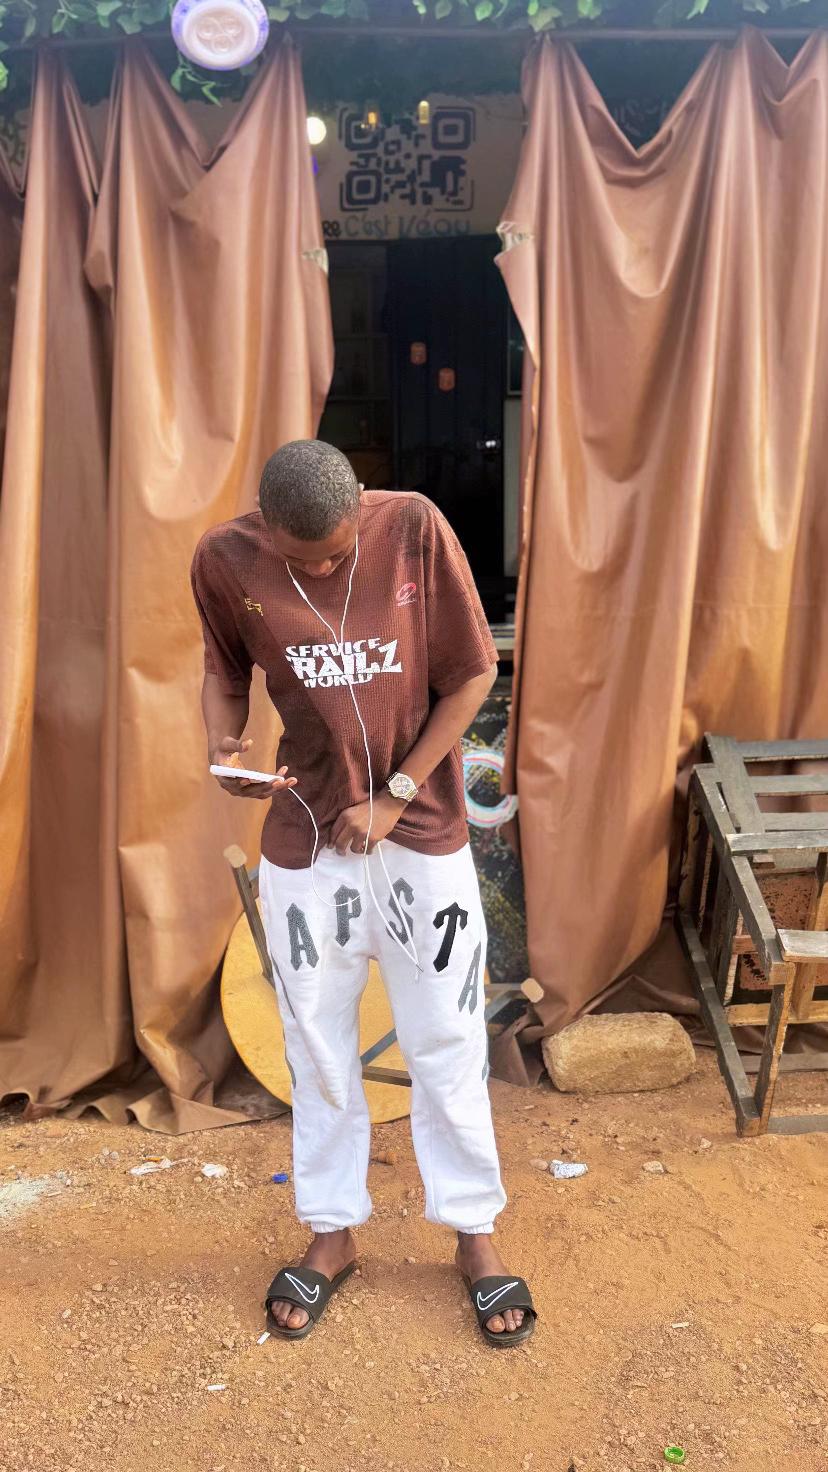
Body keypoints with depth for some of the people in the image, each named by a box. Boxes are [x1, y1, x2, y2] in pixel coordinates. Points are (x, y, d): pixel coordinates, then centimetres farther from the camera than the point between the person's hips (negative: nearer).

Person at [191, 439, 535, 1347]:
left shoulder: (415, 528, -14)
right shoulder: (224, 560, -9)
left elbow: (473, 672, -8)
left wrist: (395, 794, -11)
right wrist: (223, 746, -13)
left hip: (424, 833, -1)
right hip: (304, 840, 1)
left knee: (447, 1043, 10)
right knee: (318, 1045, 14)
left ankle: (474, 1231, 33)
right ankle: (333, 1232, 36)